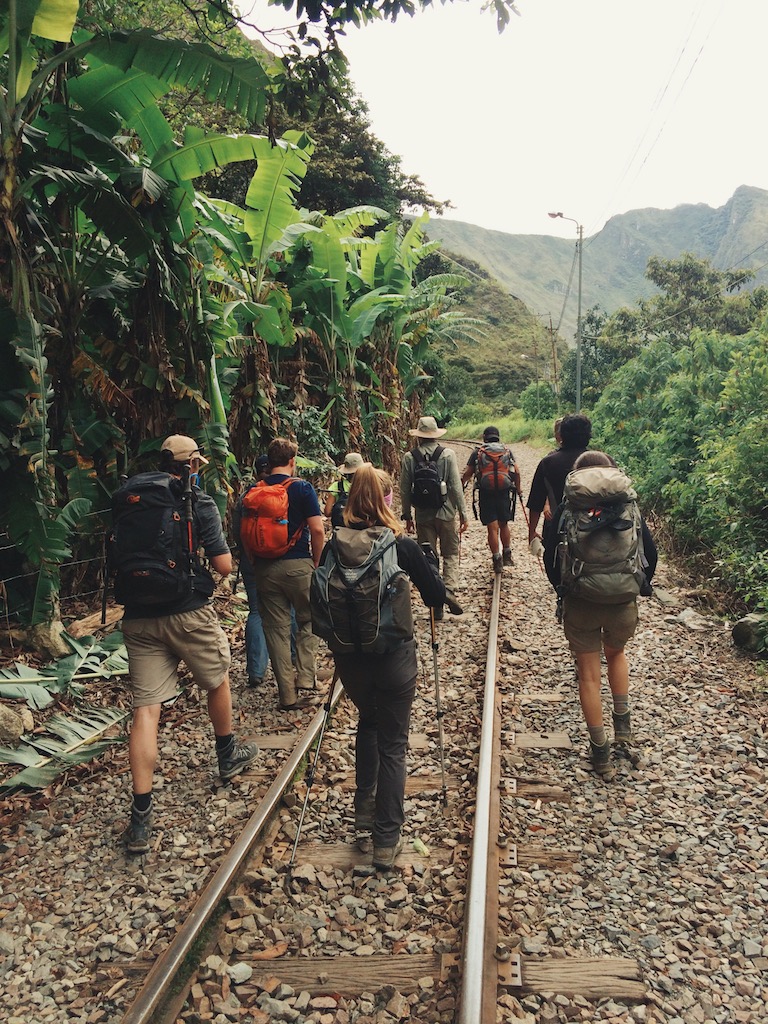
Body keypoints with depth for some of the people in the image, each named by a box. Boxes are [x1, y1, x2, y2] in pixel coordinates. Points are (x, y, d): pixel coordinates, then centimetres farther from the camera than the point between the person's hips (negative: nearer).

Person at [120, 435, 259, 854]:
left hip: (138, 615, 4)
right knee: (217, 680, 22)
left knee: (146, 706, 1)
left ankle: (140, 816, -3)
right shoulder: (198, 501, -6)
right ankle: (228, 756, 42)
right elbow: (224, 565, -8)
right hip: (188, 612, -3)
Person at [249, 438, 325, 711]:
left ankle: (287, 695, 12)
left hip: (265, 567, 3)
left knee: (276, 628, 8)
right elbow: (317, 529, -12)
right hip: (298, 564, -3)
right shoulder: (302, 488, -7)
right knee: (307, 620, 19)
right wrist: (317, 562, 0)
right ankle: (305, 677, 10)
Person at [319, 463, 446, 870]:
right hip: (394, 657, -3)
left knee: (368, 723, 28)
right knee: (393, 743, 11)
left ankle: (364, 820, 29)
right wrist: (426, 563, 12)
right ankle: (386, 841, 15)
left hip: (350, 657, 3)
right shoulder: (403, 546, -11)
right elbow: (436, 597, -5)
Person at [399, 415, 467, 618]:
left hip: (423, 515, 1)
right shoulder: (447, 455, -7)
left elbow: (405, 490, 1)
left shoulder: (409, 457, -3)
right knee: (451, 554, 13)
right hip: (446, 513, -1)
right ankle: (450, 588, -9)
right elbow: (456, 487, -8)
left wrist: (407, 515, 11)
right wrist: (463, 514, 0)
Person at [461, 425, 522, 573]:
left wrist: (460, 488, 14)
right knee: (504, 525, 18)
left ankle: (497, 559, 0)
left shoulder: (477, 453, 5)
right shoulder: (507, 451, 9)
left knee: (492, 528, 0)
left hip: (486, 494, -2)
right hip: (504, 493, 2)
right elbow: (516, 472, 6)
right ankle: (507, 555, 22)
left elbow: (467, 474, 1)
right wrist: (518, 489, 19)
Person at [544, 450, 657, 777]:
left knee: (589, 674, 11)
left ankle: (600, 752, 17)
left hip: (580, 603, -2)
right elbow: (650, 553, 4)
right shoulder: (629, 507, 1)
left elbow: (550, 557, 0)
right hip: (624, 603, 2)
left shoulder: (566, 510, -3)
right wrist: (639, 587, 18)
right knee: (616, 654, 32)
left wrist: (561, 588, 16)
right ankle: (622, 721, 24)